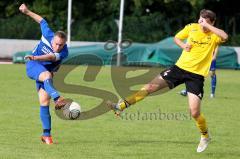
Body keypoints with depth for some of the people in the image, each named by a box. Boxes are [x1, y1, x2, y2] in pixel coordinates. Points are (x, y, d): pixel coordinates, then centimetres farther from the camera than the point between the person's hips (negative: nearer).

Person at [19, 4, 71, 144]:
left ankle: (47, 134, 0)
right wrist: (27, 11, 10)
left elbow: (51, 57, -40)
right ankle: (58, 99, -64)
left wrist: (36, 57, -55)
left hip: (47, 72, 1)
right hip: (33, 66, -1)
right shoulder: (48, 35, -14)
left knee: (44, 102, -6)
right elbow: (42, 21, 4)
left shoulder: (64, 52, -21)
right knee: (47, 76, -36)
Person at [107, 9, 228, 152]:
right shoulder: (192, 28, -1)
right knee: (150, 87, -4)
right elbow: (176, 37, 16)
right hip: (181, 67, 4)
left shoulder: (214, 35, -12)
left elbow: (225, 36, -36)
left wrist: (207, 26, -30)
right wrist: (183, 45, -5)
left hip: (197, 76, -4)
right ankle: (121, 106, 3)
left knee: (194, 113, -8)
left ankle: (205, 136, 19)